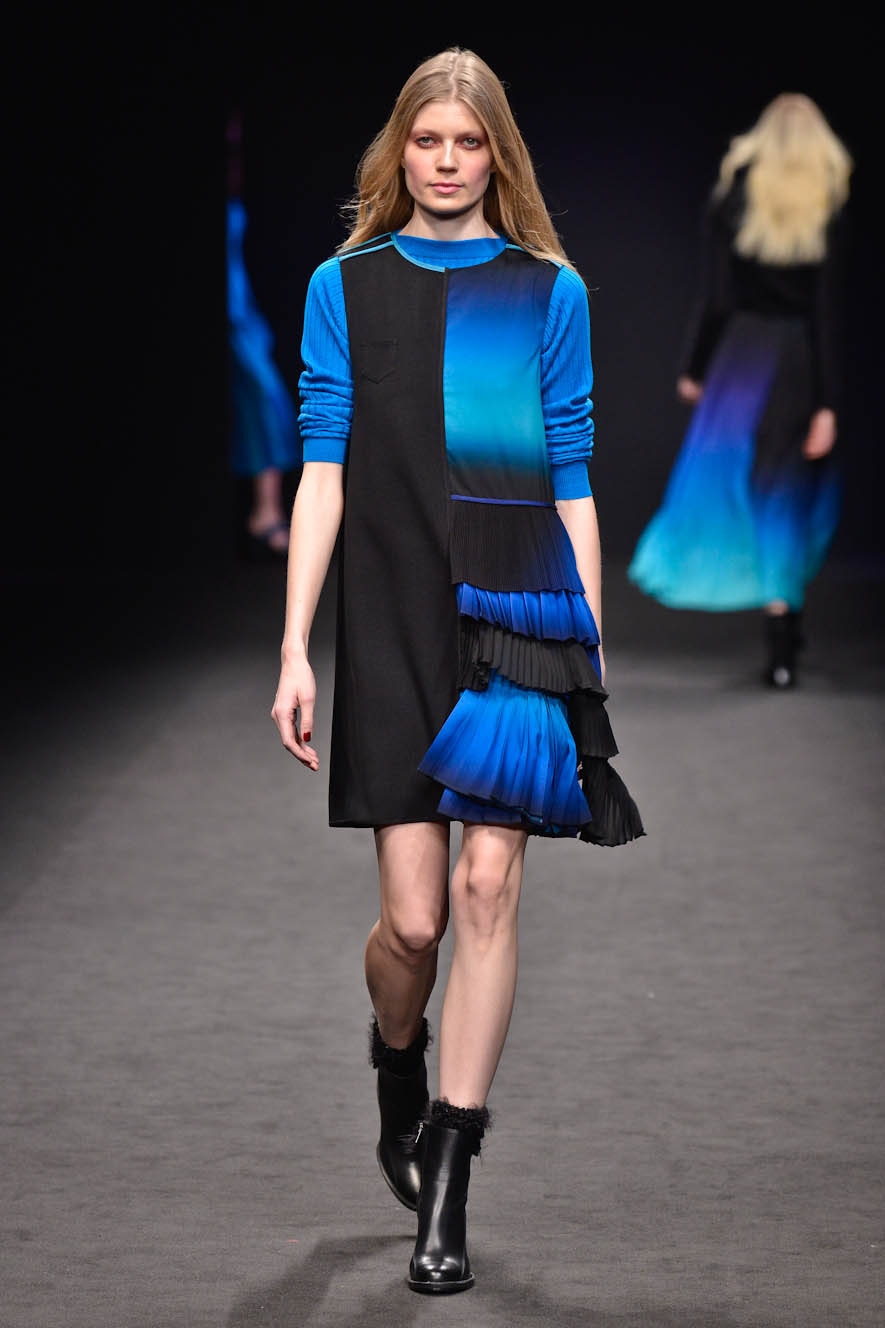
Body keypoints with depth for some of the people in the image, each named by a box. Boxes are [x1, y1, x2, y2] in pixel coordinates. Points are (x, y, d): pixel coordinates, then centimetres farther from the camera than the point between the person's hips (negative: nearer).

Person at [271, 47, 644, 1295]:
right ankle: (397, 1056, 33)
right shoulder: (347, 288, 8)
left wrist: (590, 648, 4)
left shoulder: (550, 292, 8)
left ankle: (445, 1192, 2)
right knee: (414, 916, -3)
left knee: (487, 886, -7)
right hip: (394, 622, 0)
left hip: (520, 618, 0)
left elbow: (572, 483, 7)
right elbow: (323, 473, 4)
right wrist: (295, 649, -2)